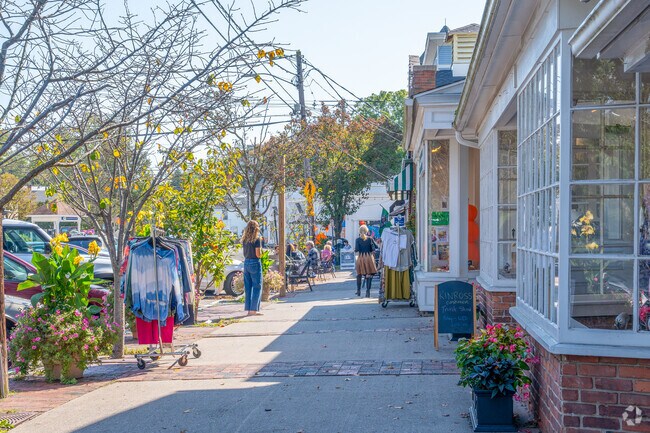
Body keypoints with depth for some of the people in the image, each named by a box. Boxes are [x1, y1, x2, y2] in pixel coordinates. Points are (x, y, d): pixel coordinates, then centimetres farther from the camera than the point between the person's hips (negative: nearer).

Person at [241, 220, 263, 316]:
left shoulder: (244, 240, 8)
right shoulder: (257, 239, -11)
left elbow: (245, 253, 10)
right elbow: (258, 254, -13)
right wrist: (261, 252, 5)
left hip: (246, 263, 6)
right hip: (255, 263, -6)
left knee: (248, 287, 11)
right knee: (257, 287, 0)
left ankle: (248, 309, 13)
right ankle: (254, 309, -2)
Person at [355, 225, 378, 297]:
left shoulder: (358, 239, -3)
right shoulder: (370, 239, -2)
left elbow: (356, 250, -9)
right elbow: (376, 246, -2)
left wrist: (355, 250, 12)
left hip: (361, 258, 1)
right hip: (369, 257, -1)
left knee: (359, 274, 17)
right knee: (369, 274, 1)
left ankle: (358, 290, 23)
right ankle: (368, 291, -7)